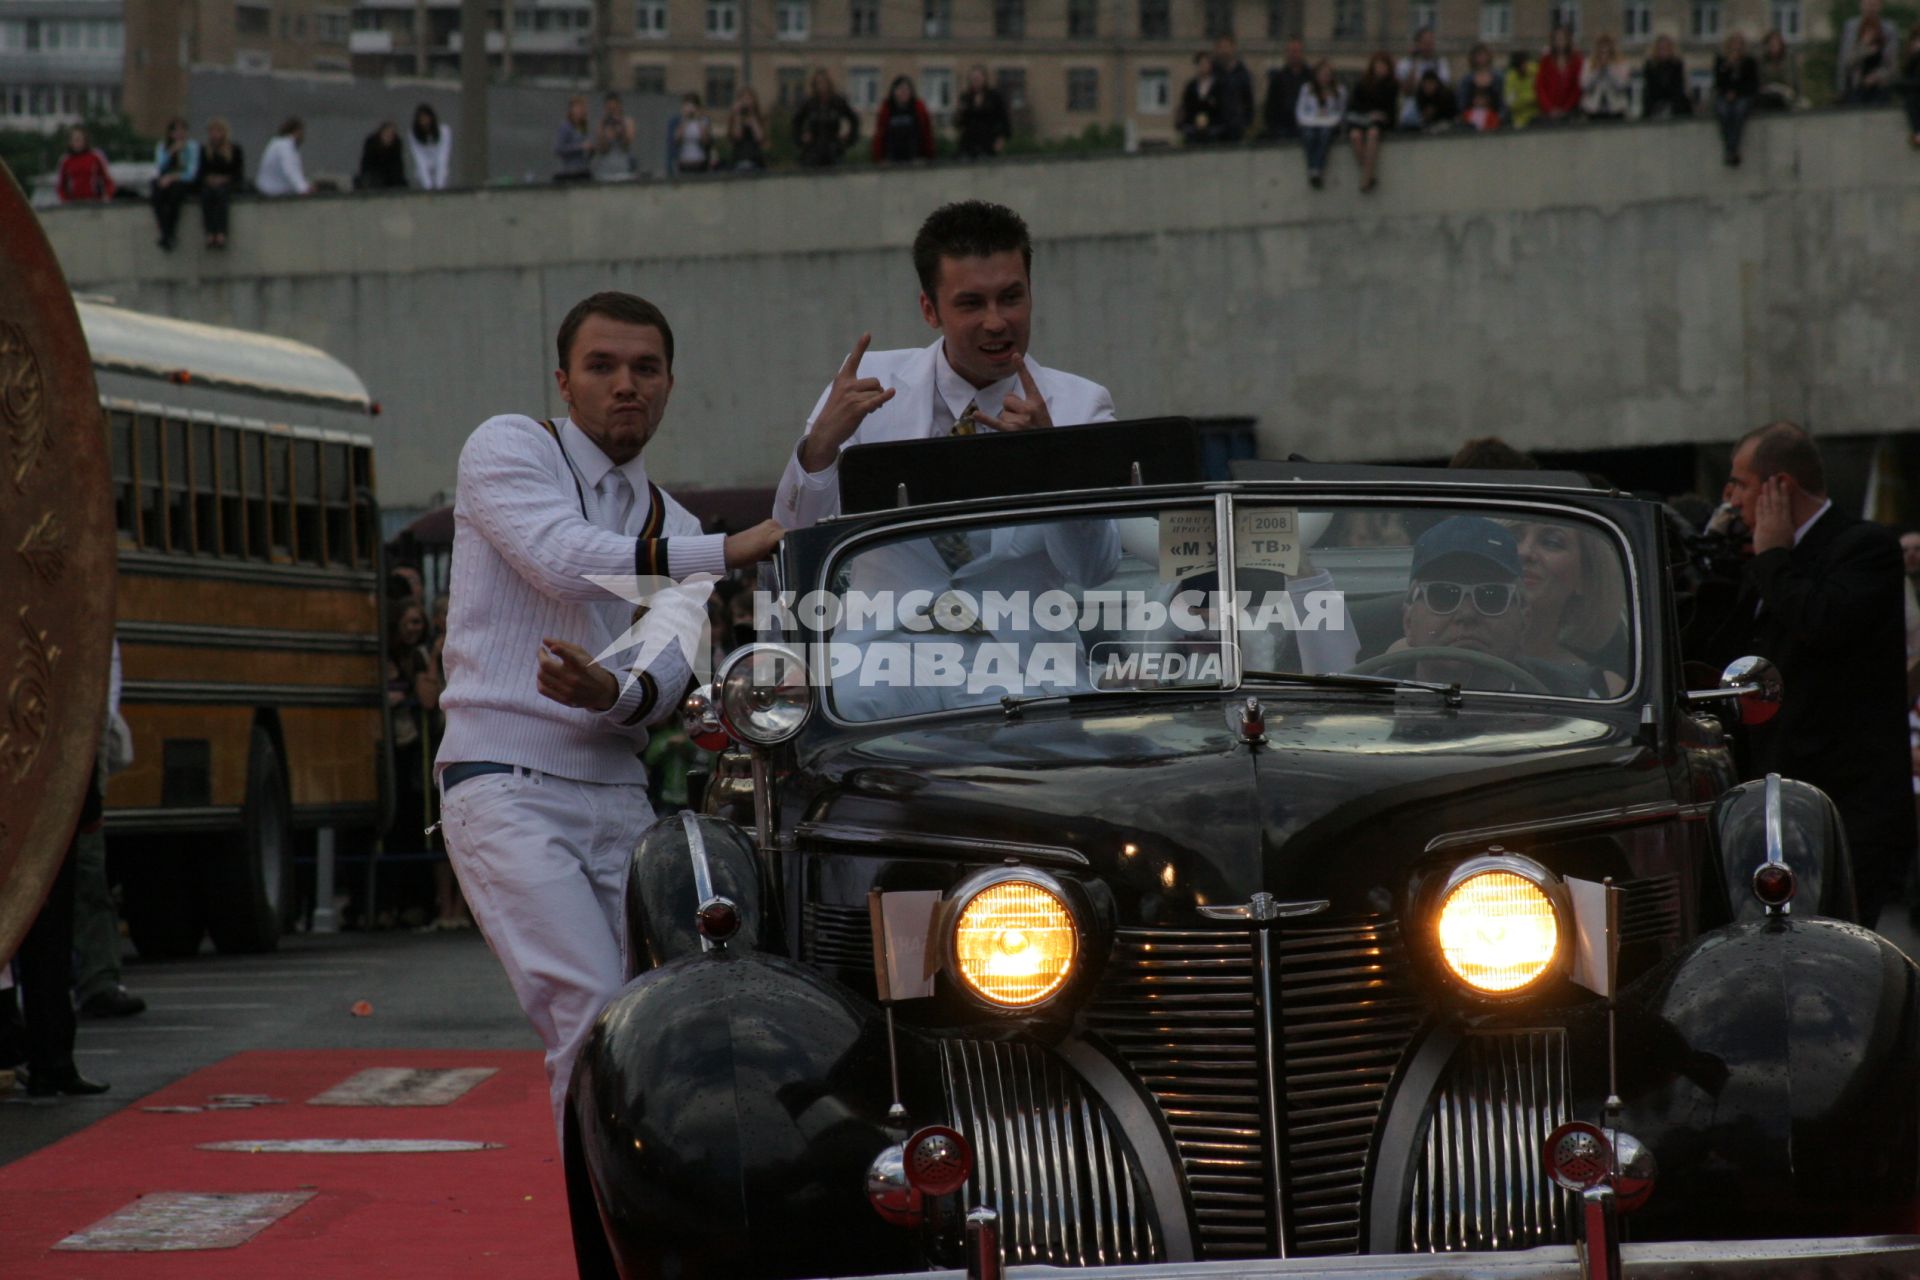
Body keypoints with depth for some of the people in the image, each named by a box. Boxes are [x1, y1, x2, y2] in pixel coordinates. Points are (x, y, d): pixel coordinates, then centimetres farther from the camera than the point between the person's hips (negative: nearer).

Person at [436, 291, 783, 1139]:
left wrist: (617, 694, -23)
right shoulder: (509, 449, 2)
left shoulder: (673, 530, 17)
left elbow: (667, 673, 2)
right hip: (506, 787, -6)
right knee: (596, 1013, -19)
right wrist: (729, 550, -20)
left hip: (619, 796, 6)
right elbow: (562, 559, -17)